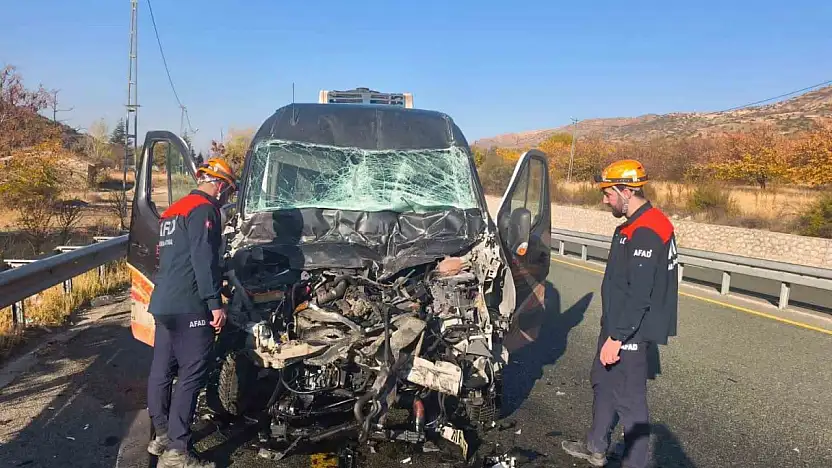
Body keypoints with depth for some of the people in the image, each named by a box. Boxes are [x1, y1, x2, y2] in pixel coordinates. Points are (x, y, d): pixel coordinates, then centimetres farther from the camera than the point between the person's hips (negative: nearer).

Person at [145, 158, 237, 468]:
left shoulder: (172, 211, 22)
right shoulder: (204, 209, -9)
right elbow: (203, 260, -19)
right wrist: (215, 302, -21)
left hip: (162, 303, 10)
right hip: (188, 307, -10)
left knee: (162, 371, 15)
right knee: (191, 377, -6)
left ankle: (162, 436, 26)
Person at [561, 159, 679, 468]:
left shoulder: (645, 233, -23)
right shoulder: (637, 225, 10)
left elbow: (639, 295, -27)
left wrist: (616, 337, -24)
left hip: (630, 332, -11)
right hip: (618, 324, 11)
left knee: (628, 398, 0)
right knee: (603, 382, 22)